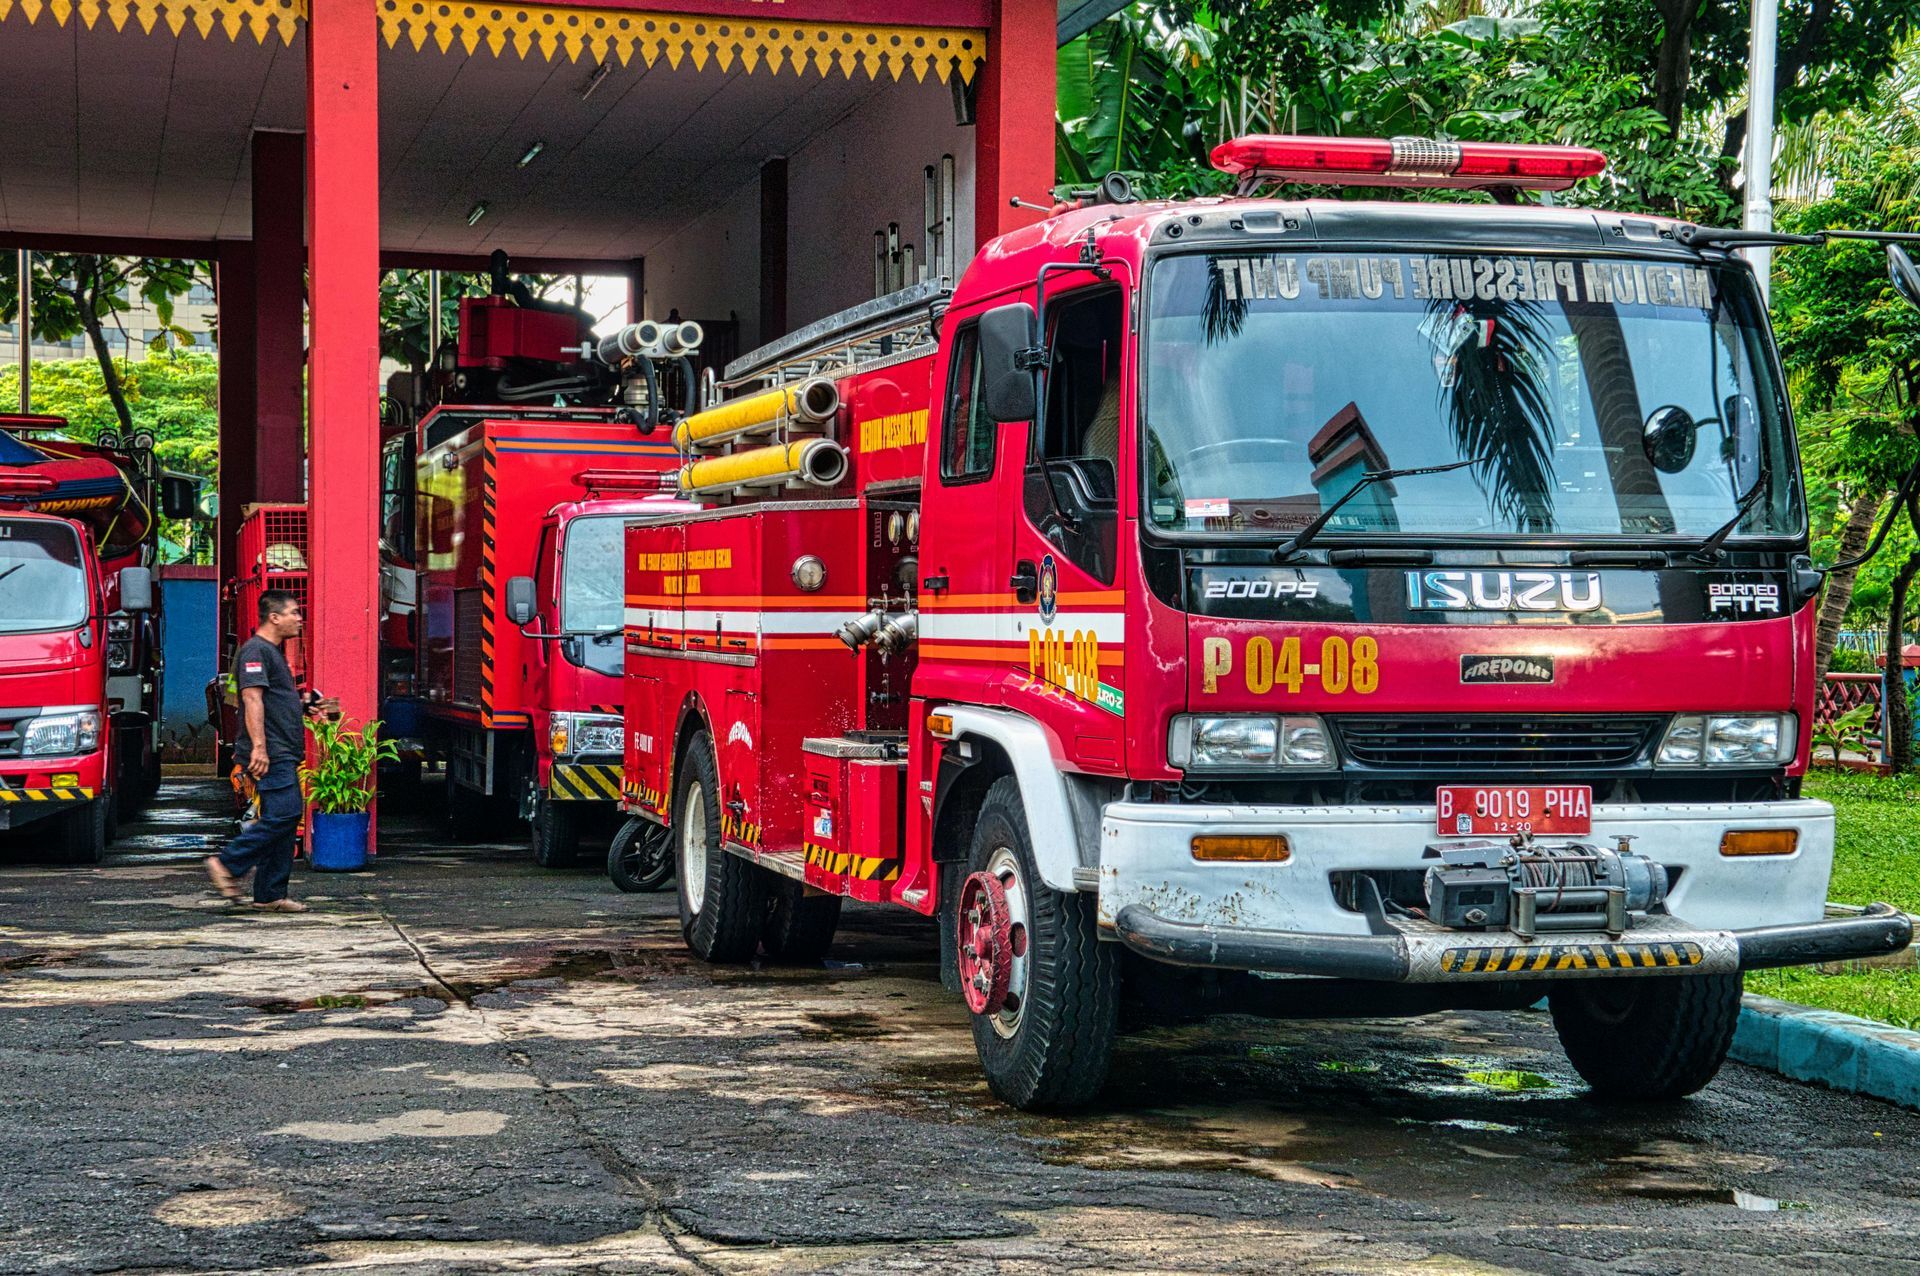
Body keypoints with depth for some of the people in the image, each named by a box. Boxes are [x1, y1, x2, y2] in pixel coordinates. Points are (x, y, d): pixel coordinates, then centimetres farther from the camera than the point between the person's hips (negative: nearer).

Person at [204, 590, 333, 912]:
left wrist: (305, 706, 20)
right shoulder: (255, 650, -10)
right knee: (282, 815, -17)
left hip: (282, 754, 11)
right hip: (270, 755, -11)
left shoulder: (273, 652, 22)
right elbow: (252, 699, -20)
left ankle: (270, 896, 9)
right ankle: (228, 865, -9)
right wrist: (259, 747, -27)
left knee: (283, 820, 8)